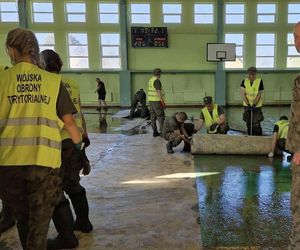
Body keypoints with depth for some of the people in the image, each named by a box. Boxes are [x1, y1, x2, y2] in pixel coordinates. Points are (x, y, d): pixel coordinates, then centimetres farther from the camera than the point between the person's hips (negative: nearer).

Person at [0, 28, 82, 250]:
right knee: (39, 223, 10)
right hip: (44, 161, -1)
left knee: (23, 218, 24)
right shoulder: (54, 81, 3)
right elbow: (69, 120, 5)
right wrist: (79, 143, 25)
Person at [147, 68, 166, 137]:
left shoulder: (151, 80, 12)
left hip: (151, 100, 9)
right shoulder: (157, 81, -16)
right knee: (161, 116, -4)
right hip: (157, 101, -9)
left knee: (153, 117, 8)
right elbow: (158, 92, -21)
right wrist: (163, 102, -18)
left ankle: (155, 131, 11)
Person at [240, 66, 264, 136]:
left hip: (257, 106, -2)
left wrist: (254, 104, -15)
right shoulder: (244, 81, 0)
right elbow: (243, 94, -7)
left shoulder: (259, 81, -5)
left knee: (256, 124, -9)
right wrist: (248, 104, -15)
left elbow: (259, 94, -7)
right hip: (247, 106, 3)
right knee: (248, 124, 8)